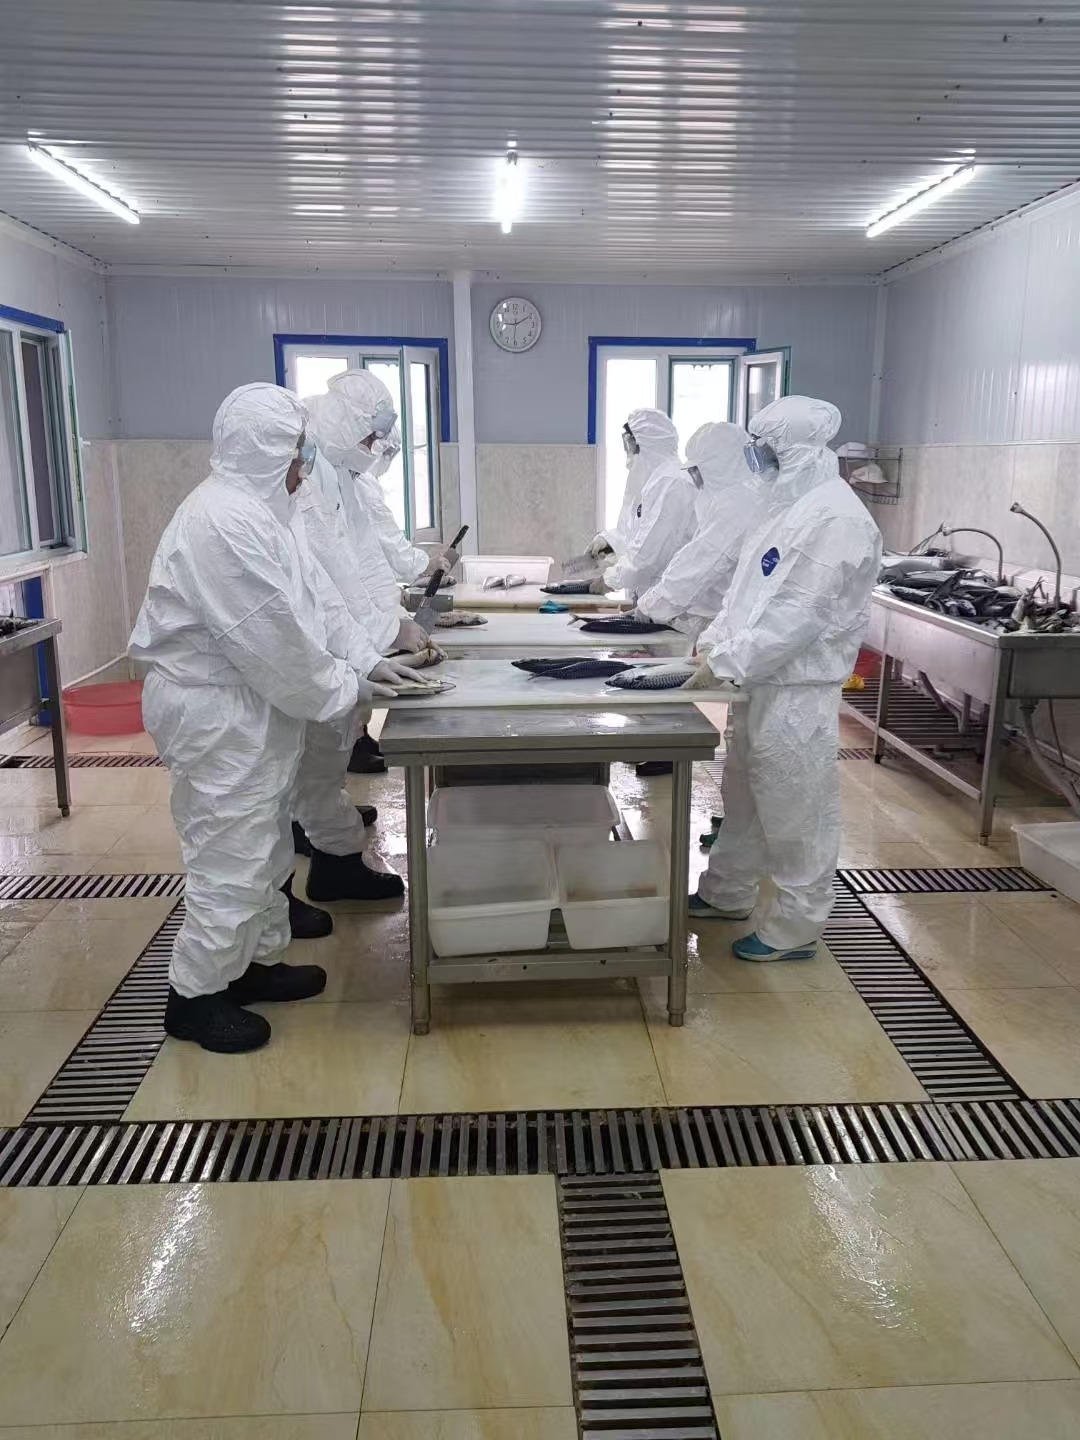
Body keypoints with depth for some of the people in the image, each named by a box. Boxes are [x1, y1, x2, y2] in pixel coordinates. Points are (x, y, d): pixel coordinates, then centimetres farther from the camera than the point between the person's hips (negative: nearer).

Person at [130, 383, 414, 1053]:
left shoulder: (250, 509, 12)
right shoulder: (225, 522, -23)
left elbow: (304, 604, 15)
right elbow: (273, 638, -25)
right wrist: (345, 691, -13)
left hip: (248, 709, 11)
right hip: (217, 715, -11)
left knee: (266, 845, 20)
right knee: (231, 857, 0)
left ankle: (257, 961, 36)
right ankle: (195, 996, 17)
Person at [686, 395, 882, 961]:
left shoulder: (836, 517, -18)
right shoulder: (794, 506, 13)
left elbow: (801, 614, -24)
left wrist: (727, 664, -22)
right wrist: (713, 640, 7)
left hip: (797, 690, -10)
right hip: (760, 682, 10)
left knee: (795, 810, 2)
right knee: (743, 795, 21)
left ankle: (795, 929, 16)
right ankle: (727, 893, 37)